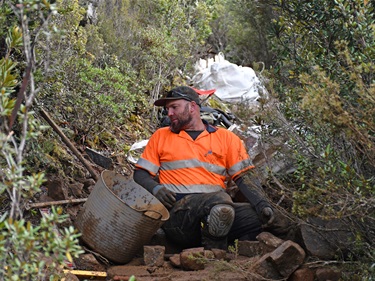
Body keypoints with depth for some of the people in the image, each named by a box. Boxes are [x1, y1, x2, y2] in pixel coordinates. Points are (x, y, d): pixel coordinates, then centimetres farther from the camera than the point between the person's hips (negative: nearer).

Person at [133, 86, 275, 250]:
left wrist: (262, 204, -9)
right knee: (220, 200, -34)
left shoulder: (226, 137, 17)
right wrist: (155, 189, -6)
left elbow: (243, 177, 9)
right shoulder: (161, 136, 19)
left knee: (256, 216, -27)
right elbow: (140, 174, 17)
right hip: (177, 211, -2)